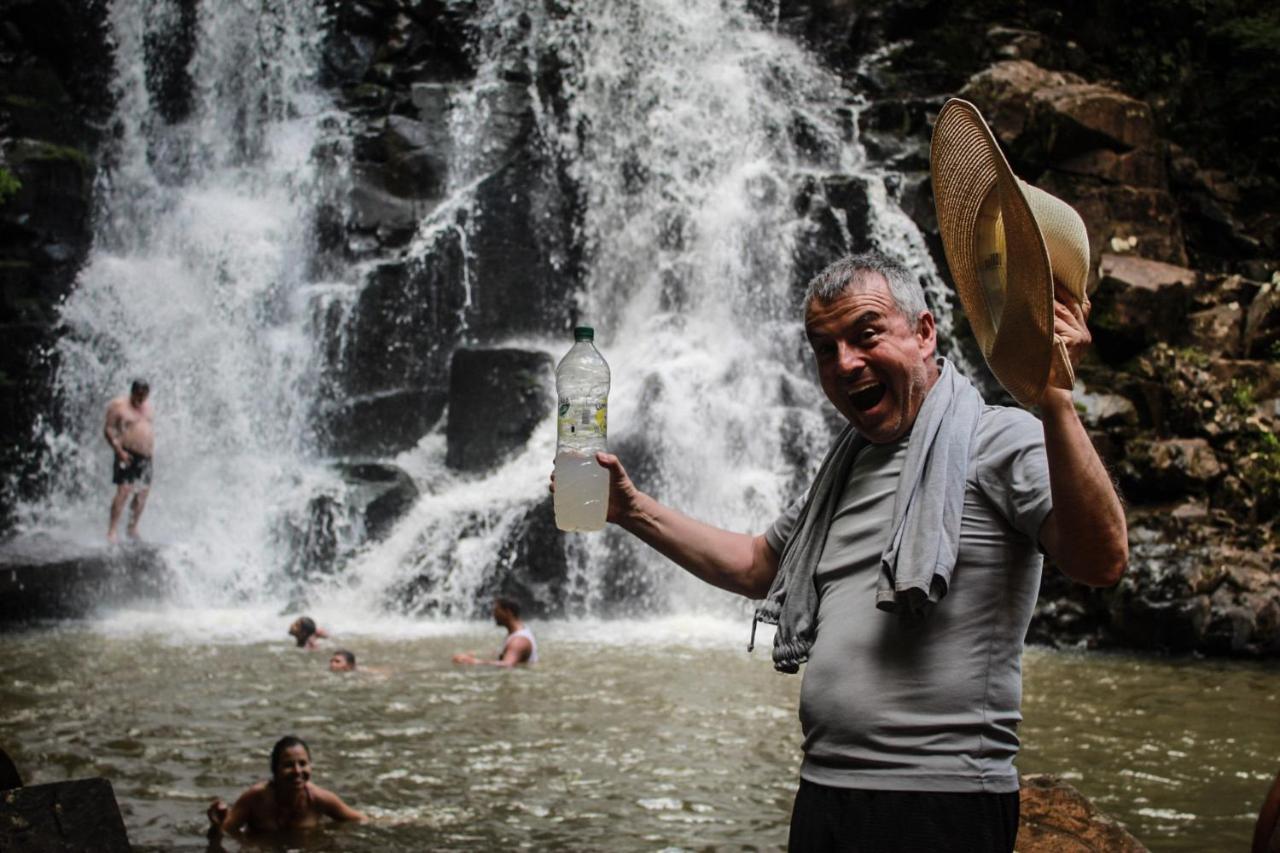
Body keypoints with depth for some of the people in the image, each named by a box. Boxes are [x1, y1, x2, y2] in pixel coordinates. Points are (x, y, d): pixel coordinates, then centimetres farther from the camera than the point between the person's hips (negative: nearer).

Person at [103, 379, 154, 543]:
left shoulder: (147, 405, 14)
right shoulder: (118, 406, -7)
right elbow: (108, 430, -8)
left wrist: (152, 447, 14)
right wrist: (119, 450, -17)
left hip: (145, 456, 7)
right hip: (127, 455, -7)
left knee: (142, 493, 8)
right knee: (123, 491, -15)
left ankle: (132, 528, 20)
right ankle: (111, 531, -14)